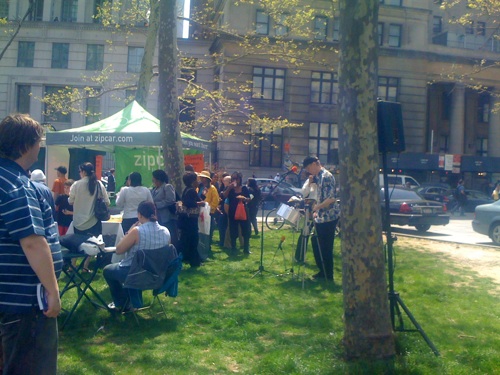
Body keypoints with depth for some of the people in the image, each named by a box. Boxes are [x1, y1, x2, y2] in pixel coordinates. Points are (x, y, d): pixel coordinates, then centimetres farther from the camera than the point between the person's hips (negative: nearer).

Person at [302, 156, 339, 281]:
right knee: (317, 245, 15)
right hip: (320, 217, 10)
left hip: (328, 218, -10)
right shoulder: (318, 176, 14)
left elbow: (331, 199, -24)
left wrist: (316, 207, -24)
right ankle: (322, 271, 26)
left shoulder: (327, 176, -15)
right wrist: (316, 211, 13)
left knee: (326, 247, -1)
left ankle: (328, 275, 10)